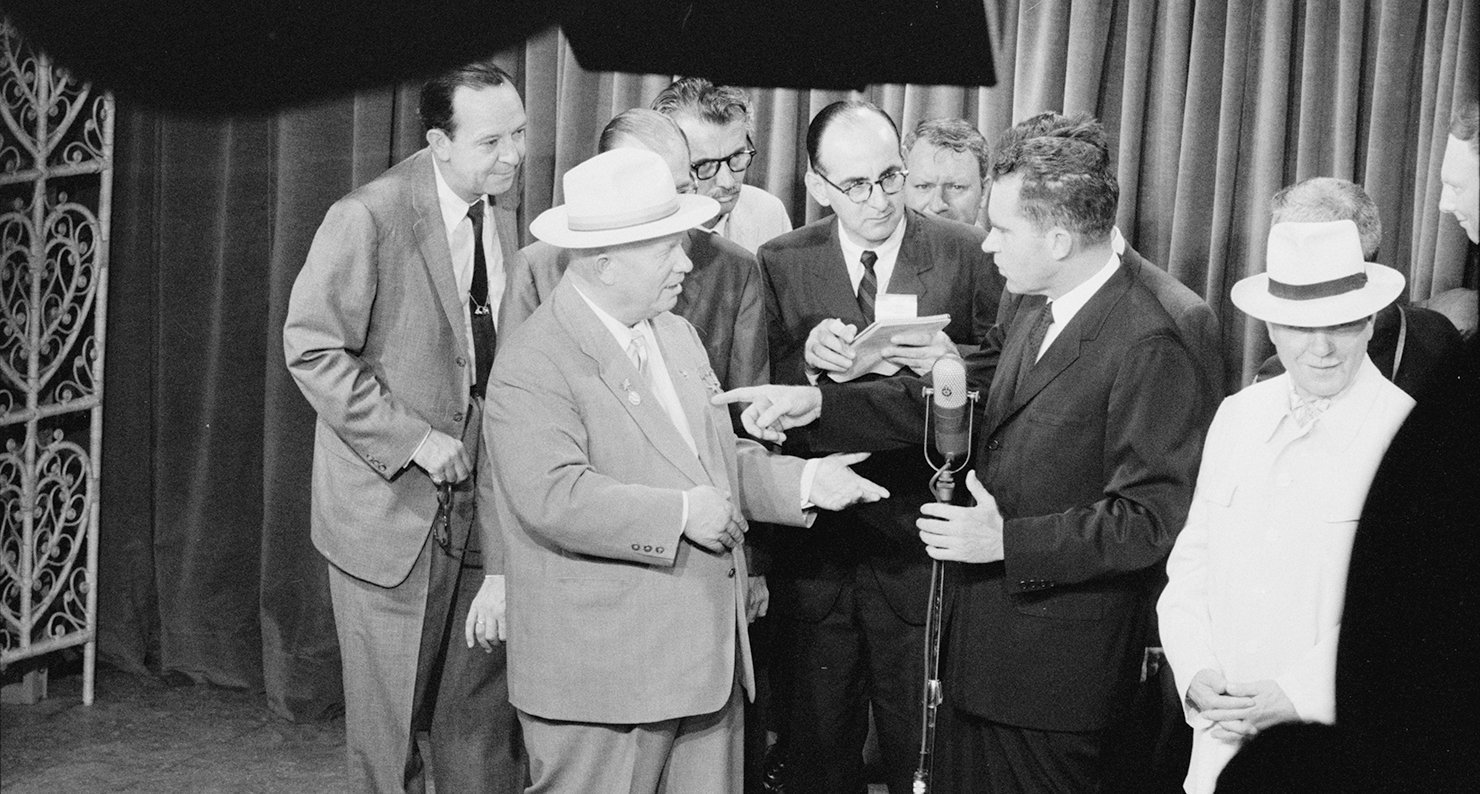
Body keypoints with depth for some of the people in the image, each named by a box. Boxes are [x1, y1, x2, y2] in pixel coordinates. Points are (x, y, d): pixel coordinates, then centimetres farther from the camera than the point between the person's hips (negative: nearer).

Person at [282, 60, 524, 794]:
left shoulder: (502, 219, 5)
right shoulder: (367, 218, -16)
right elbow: (312, 350, -15)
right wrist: (414, 440, -19)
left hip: (478, 504, 6)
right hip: (389, 508, -5)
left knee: (482, 716, 12)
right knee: (388, 724, 6)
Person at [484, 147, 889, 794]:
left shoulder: (676, 334, 16)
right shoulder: (533, 363, -13)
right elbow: (551, 498, -25)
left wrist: (803, 481, 4)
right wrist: (681, 514, -21)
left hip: (706, 664, 8)